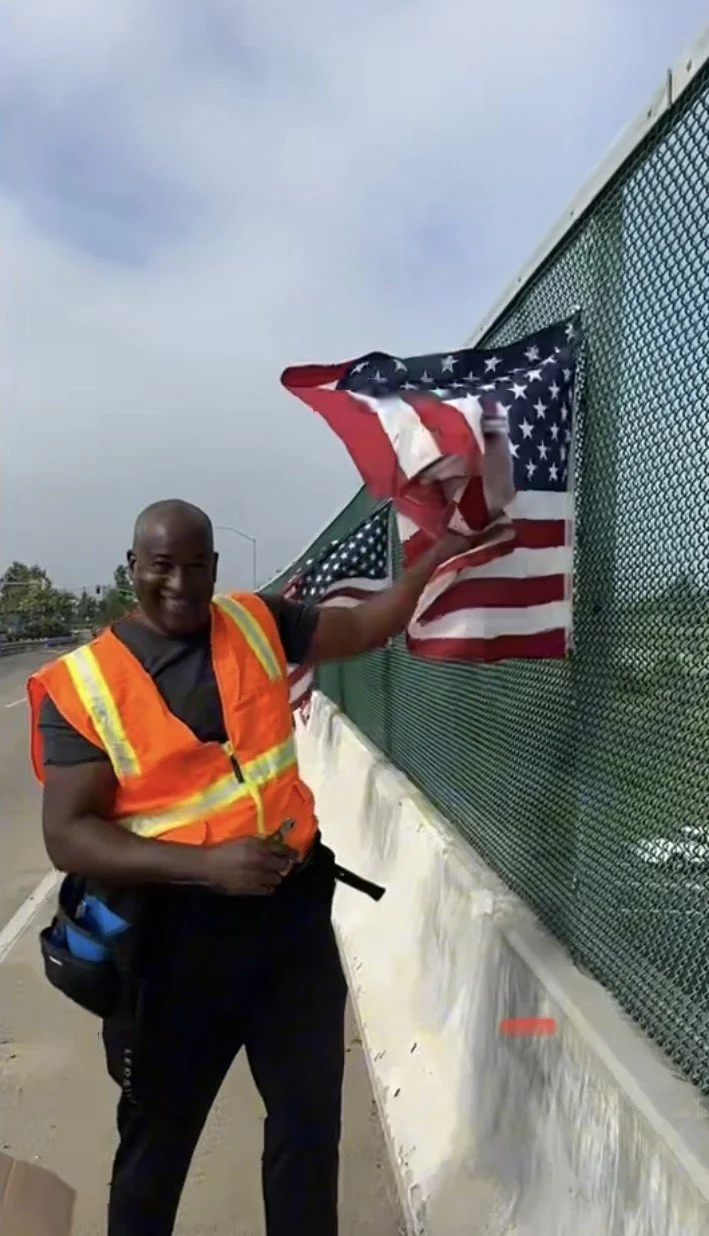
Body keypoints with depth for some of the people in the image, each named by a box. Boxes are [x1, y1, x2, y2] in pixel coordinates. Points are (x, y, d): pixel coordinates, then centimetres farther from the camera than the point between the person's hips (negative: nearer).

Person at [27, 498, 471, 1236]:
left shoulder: (258, 624, -2)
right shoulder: (84, 683, -12)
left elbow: (366, 627, 8)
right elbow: (68, 837, -15)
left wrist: (443, 547, -2)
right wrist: (209, 864, -26)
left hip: (294, 910, 3)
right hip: (176, 932, -3)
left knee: (310, 1120, 20)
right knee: (158, 1139, 20)